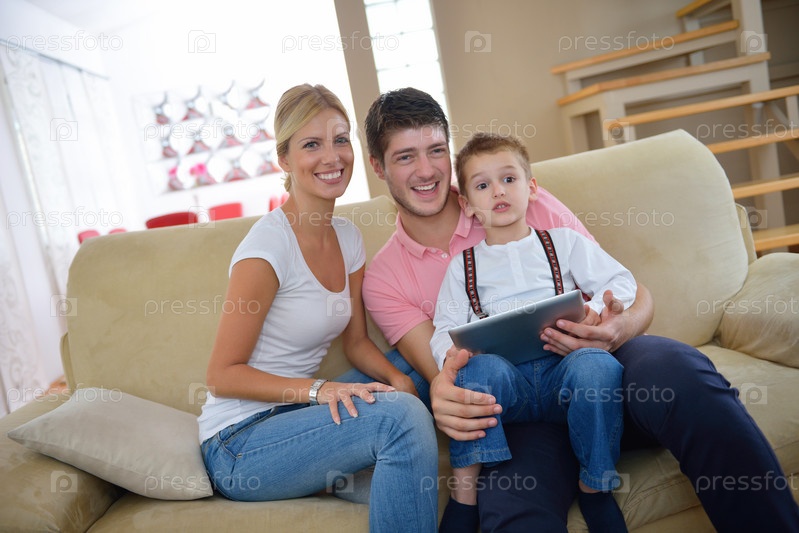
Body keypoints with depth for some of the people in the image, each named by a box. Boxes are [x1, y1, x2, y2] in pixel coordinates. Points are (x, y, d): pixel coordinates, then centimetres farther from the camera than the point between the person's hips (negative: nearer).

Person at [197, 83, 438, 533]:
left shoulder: (348, 236, 4)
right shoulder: (269, 246, -19)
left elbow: (357, 342, 9)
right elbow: (223, 375, -14)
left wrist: (401, 379, -10)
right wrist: (317, 389, -26)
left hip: (293, 414, 7)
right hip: (238, 445, -7)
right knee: (401, 415, -27)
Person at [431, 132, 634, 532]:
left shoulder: (564, 242, 18)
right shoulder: (463, 267, 19)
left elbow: (621, 281, 12)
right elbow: (444, 328, 11)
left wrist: (596, 311, -10)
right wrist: (451, 354, -13)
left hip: (563, 367, 0)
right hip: (507, 379, 0)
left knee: (596, 364, -32)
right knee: (482, 367, -33)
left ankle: (595, 488, -14)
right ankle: (464, 488, -22)